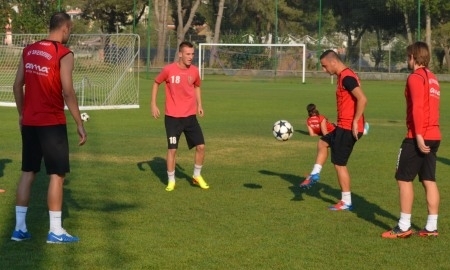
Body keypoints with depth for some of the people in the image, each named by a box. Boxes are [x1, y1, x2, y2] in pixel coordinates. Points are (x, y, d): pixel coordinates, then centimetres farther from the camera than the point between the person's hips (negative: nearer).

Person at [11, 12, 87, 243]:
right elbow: (68, 92, -15)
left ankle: (20, 228, 13)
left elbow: (17, 86, 11)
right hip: (52, 122, -6)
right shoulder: (64, 54, -11)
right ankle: (55, 231, 1)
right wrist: (80, 124, -10)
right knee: (57, 174, 0)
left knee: (28, 172, 12)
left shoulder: (29, 50, 9)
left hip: (29, 122, 6)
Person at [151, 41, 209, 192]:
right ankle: (171, 181, 12)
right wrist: (153, 104, 1)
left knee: (201, 146, 0)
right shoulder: (169, 70, -11)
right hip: (172, 117, -3)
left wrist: (199, 105, 10)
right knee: (172, 149, -4)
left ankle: (197, 176, 21)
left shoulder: (194, 71, 0)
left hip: (190, 116, 4)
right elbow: (156, 83, 5)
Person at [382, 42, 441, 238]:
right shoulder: (432, 78, 17)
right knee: (429, 180, 8)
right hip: (433, 136, 8)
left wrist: (418, 135, -22)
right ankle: (431, 227, 8)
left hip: (419, 137, -8)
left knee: (404, 179, -2)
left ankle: (404, 227, -2)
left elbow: (417, 108, -18)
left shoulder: (416, 77, -10)